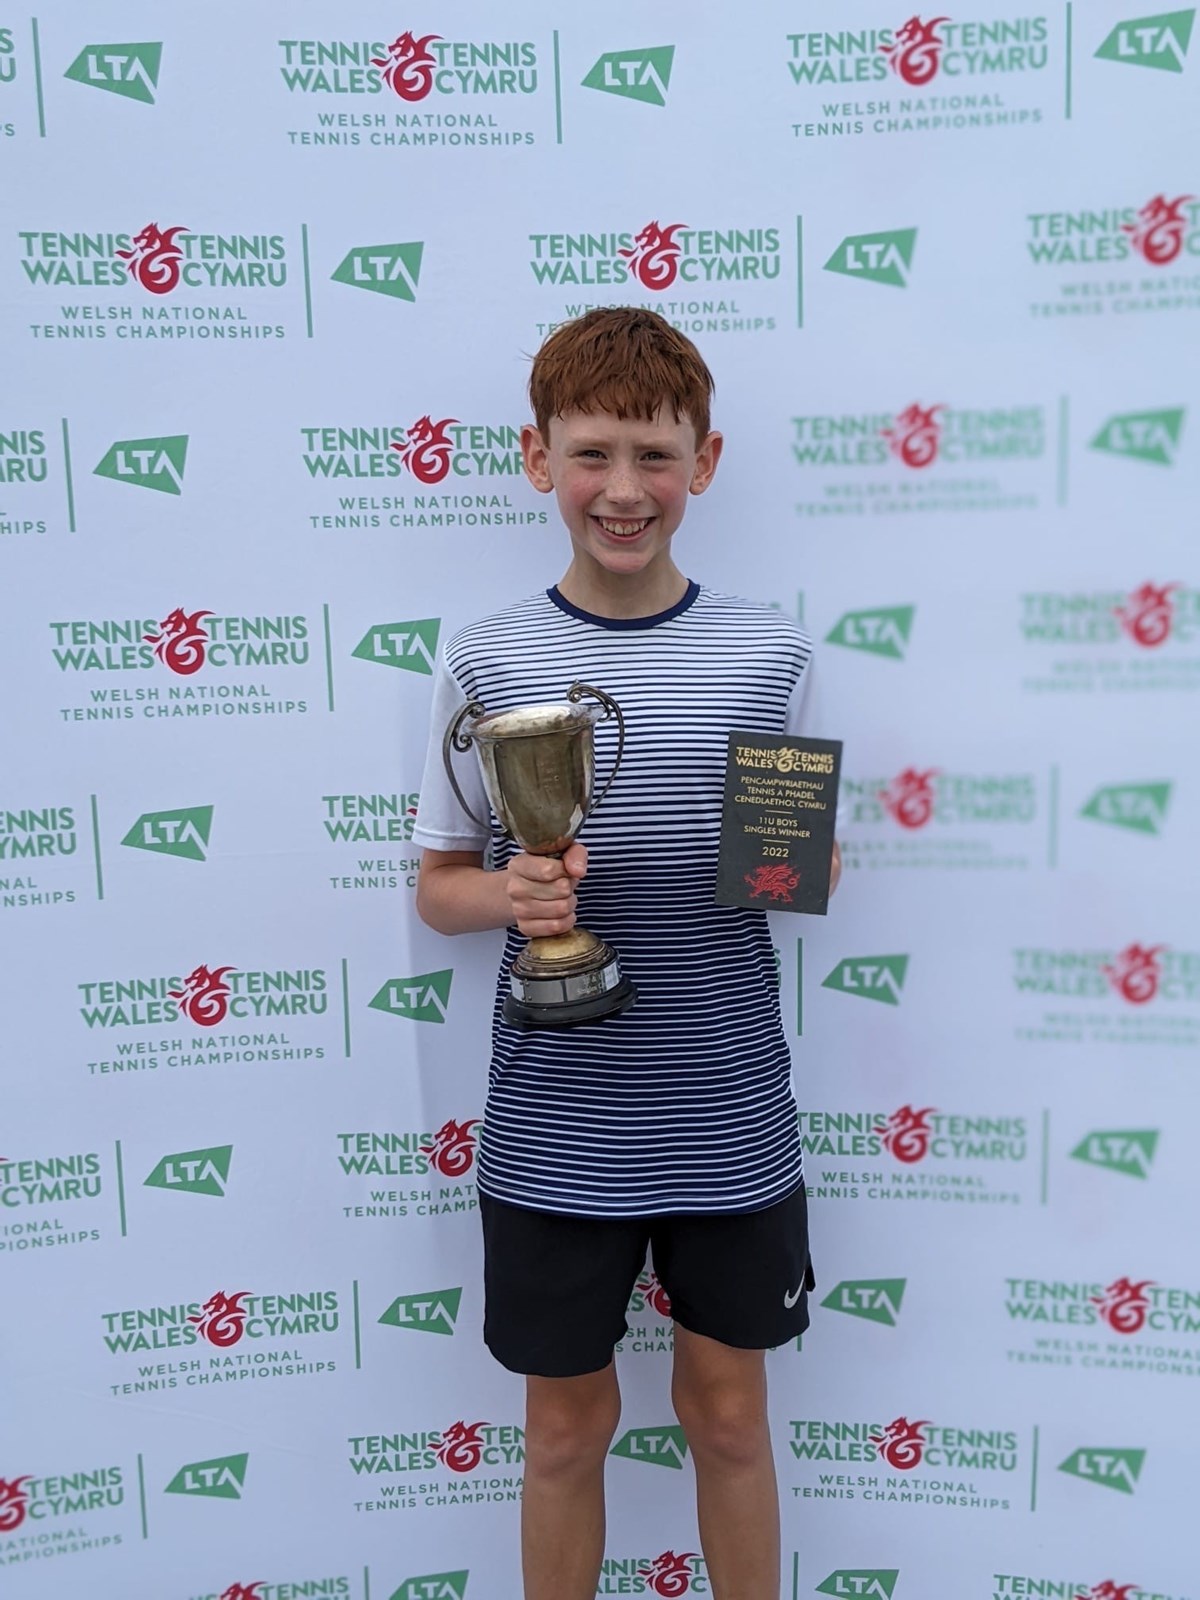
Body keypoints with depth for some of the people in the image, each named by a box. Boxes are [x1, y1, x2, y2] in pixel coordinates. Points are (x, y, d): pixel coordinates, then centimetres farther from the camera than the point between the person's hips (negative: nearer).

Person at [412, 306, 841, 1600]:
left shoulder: (769, 656, -3)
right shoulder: (485, 660, -5)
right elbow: (438, 885, 2)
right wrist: (509, 895, -20)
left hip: (729, 1125, 1)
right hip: (552, 1131, 0)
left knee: (729, 1410, 19)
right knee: (566, 1423, 17)